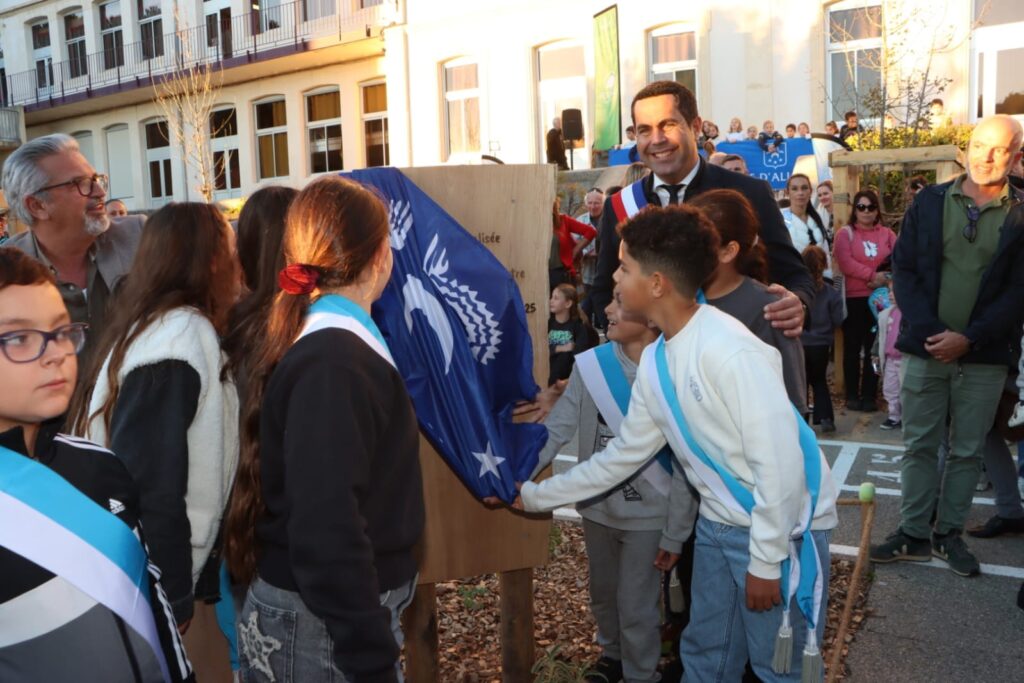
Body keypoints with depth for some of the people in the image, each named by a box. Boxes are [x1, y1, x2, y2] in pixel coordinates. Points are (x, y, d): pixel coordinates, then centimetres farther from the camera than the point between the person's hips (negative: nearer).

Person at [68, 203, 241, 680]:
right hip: (157, 579, -9)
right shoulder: (179, 335, -21)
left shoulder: (166, 327, 10)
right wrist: (172, 599, -20)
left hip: (171, 564, 9)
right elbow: (150, 485, -25)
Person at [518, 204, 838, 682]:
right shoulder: (655, 360, 0)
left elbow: (779, 460, -25)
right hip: (718, 523, 8)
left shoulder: (729, 351, -26)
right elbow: (623, 455, 9)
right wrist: (535, 495, 11)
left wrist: (766, 560, -18)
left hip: (781, 527, -7)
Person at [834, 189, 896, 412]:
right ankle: (852, 395, 13)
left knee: (874, 347, 4)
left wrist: (886, 277, -18)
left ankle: (869, 395, 12)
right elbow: (845, 263, -11)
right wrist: (872, 275, -17)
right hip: (853, 298, -2)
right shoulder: (845, 233, 2)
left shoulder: (887, 234, 11)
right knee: (852, 347, 5)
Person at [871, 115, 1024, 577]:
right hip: (927, 347, 1)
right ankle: (914, 534, 19)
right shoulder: (929, 202, 3)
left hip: (984, 354, -1)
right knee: (919, 445, 8)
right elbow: (904, 268, 0)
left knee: (967, 451, 10)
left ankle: (949, 535, 24)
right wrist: (929, 330, -11)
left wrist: (968, 338, -14)